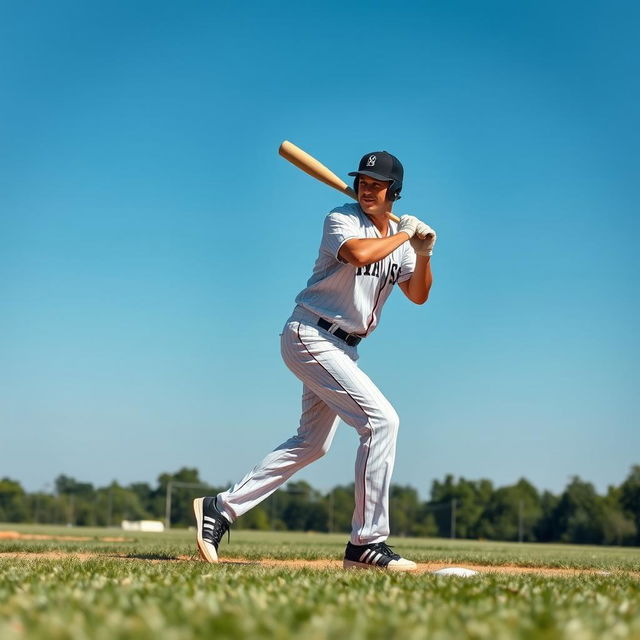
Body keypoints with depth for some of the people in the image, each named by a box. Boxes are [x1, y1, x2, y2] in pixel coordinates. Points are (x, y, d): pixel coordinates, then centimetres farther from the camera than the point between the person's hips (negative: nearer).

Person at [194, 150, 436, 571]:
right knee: (382, 420, -18)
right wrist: (402, 235, -19)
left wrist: (424, 254, -5)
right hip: (311, 336, -9)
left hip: (342, 346, 9)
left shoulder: (399, 237, 11)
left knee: (313, 442, 14)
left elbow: (418, 296, 12)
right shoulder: (342, 221, -12)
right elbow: (359, 254, -34)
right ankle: (367, 544, -15)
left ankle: (222, 508, 18)